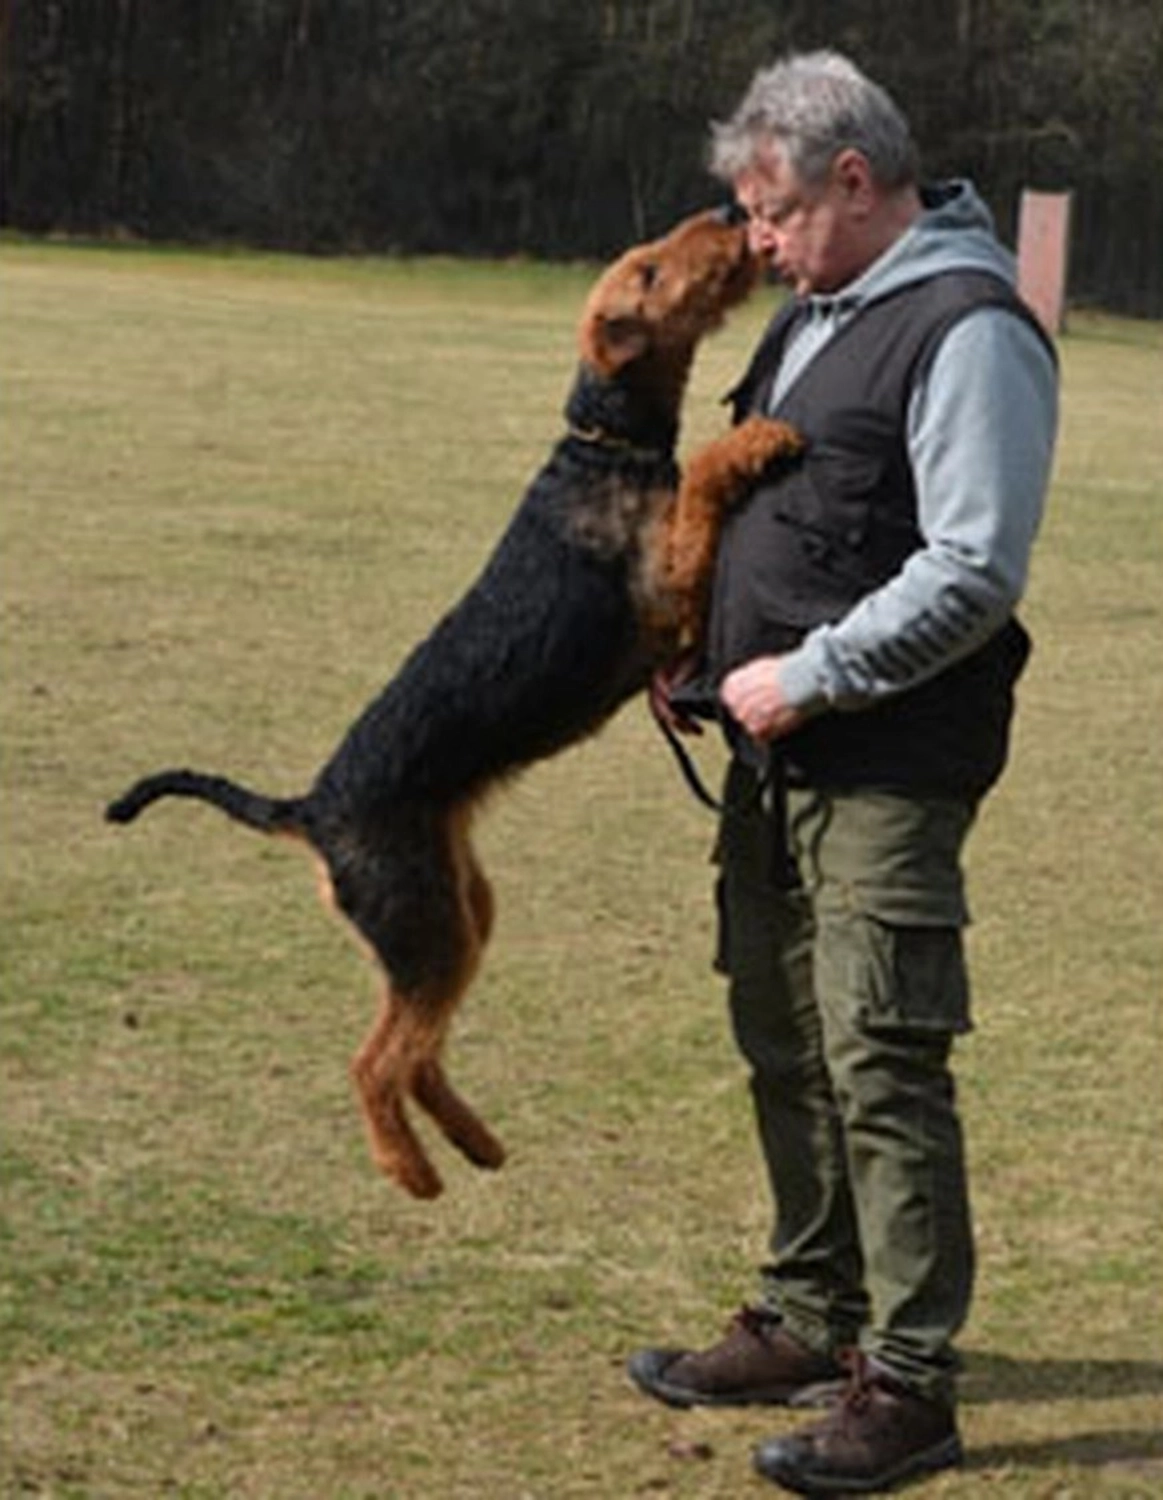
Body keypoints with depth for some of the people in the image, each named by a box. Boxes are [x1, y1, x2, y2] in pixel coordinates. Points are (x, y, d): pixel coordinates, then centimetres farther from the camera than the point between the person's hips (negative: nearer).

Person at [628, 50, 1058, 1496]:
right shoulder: (815, 313, 15)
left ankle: (907, 1383, -2)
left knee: (881, 1065, -8)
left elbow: (974, 573, -21)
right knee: (784, 1047, 16)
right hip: (779, 750, 10)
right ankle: (810, 1321, 29)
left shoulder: (969, 334, -15)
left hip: (890, 766, -9)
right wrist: (695, 640, 11)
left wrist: (809, 675, -18)